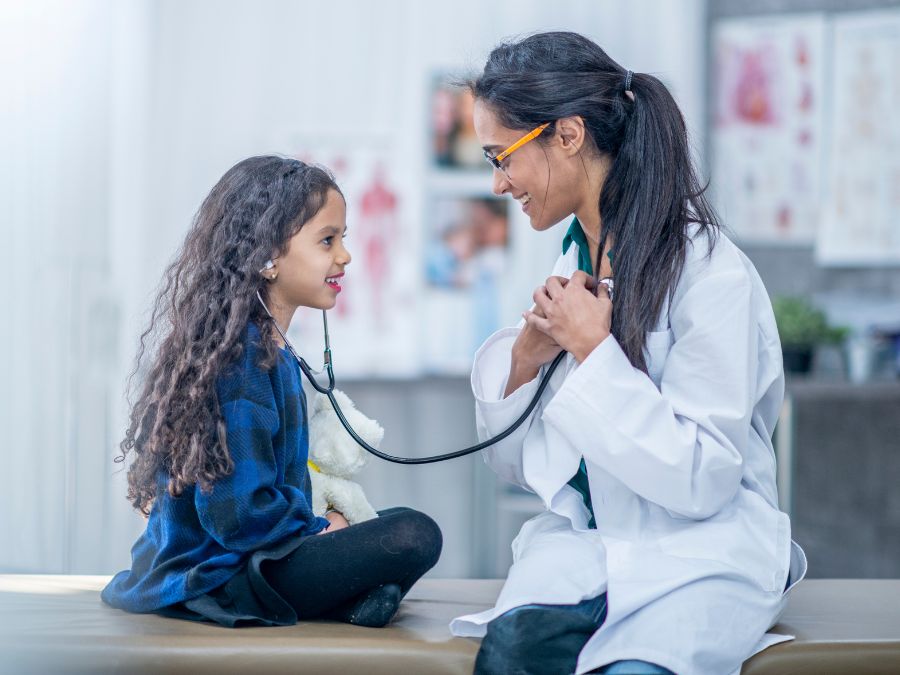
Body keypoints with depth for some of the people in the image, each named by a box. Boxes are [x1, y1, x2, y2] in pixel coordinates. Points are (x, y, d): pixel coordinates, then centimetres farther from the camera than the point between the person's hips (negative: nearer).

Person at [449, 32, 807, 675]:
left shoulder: (711, 273, -12)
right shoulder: (572, 267, 10)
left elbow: (702, 479, -18)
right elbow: (514, 464, 14)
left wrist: (594, 349, -16)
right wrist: (525, 357, -5)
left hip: (705, 555, -5)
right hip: (584, 542, 5)